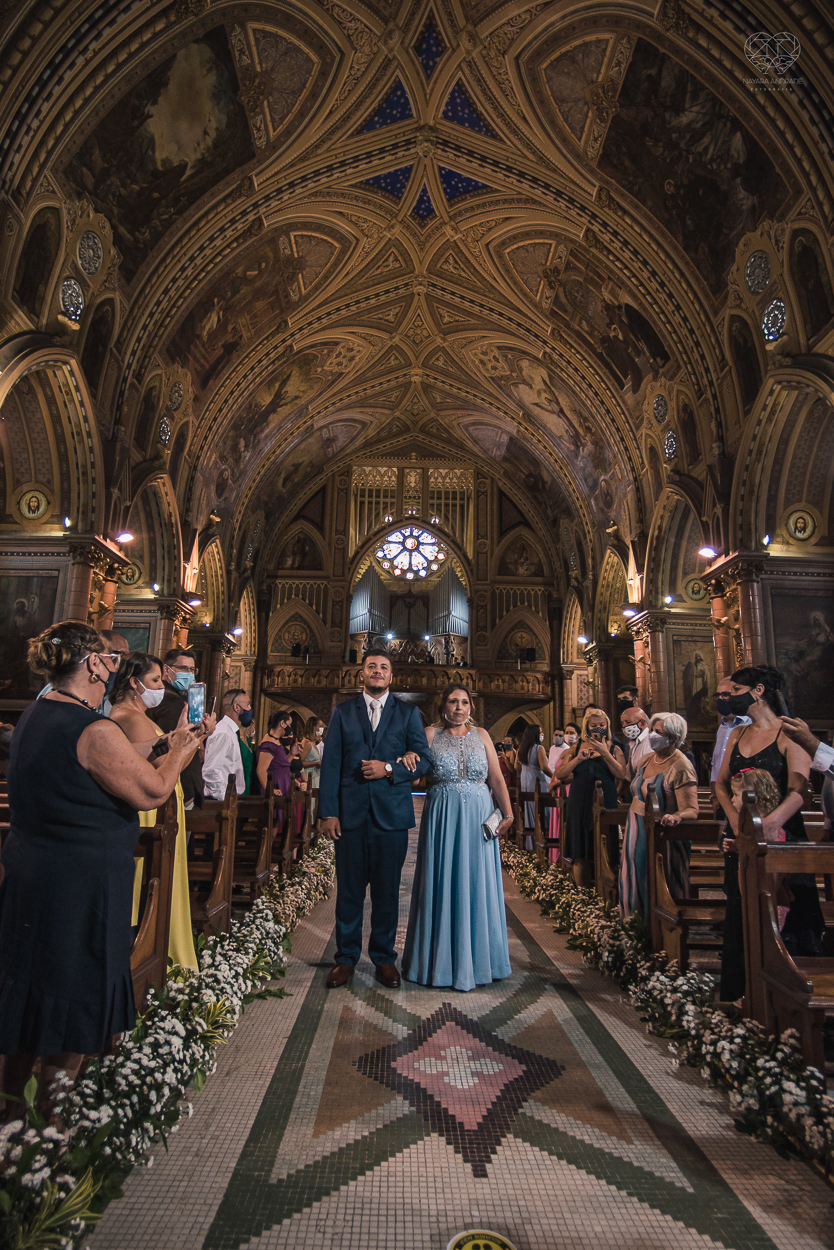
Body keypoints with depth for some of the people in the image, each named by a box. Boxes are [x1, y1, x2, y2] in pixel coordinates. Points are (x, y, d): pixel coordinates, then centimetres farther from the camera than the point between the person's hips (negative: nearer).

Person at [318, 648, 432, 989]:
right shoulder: (342, 712, 8)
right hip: (351, 814, 0)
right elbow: (330, 765, 3)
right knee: (349, 890, 9)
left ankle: (384, 958, 25)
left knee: (387, 890, 9)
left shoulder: (408, 713, 7)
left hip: (391, 815, 0)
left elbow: (424, 760, 2)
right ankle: (346, 958, 25)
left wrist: (389, 768, -14)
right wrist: (328, 812, -4)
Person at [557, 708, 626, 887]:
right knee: (581, 854, 4)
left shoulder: (613, 749, 6)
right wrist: (578, 759, -9)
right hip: (579, 804, 2)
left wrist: (605, 752, -18)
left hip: (605, 803, -1)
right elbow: (560, 775, 2)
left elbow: (621, 774, -12)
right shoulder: (576, 748, 9)